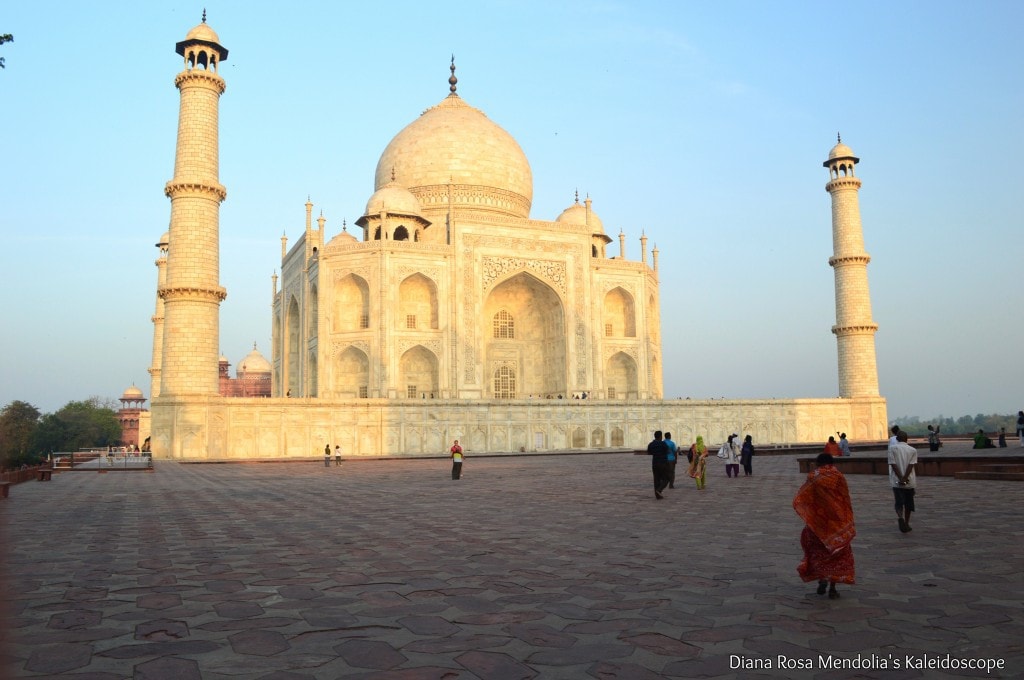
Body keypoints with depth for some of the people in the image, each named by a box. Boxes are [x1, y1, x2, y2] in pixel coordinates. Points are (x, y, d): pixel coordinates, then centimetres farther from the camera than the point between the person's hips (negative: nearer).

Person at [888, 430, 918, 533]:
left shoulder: (892, 448, -1)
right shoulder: (913, 450, 4)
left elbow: (893, 464, -10)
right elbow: (911, 465, -8)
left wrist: (901, 478, -12)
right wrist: (905, 478, -15)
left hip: (896, 481, -2)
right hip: (910, 481, 2)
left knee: (899, 503, 2)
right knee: (908, 503, 17)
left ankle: (901, 518, -26)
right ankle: (906, 524, 25)